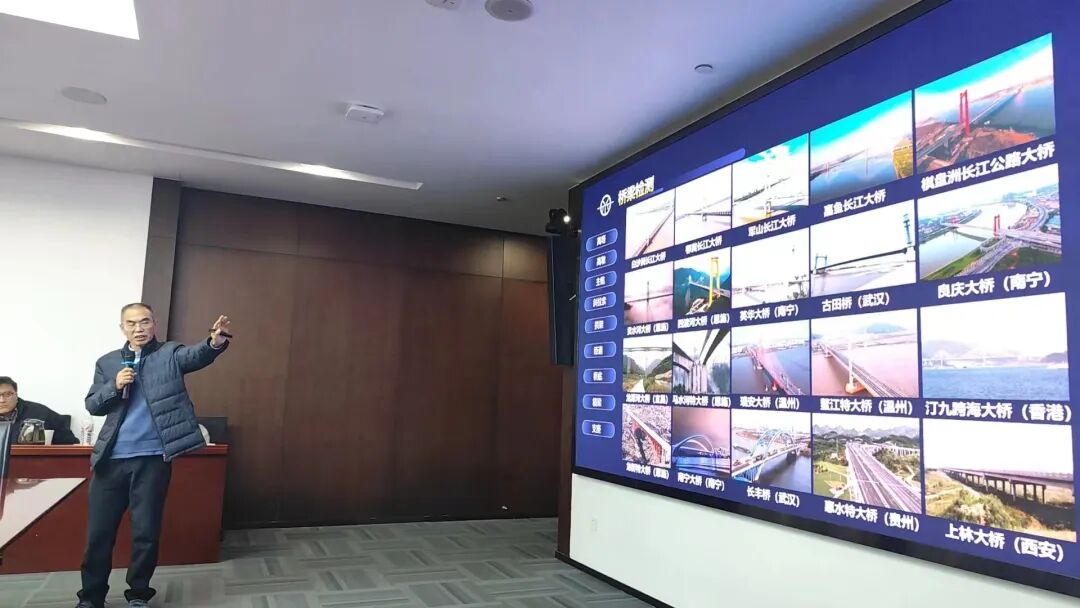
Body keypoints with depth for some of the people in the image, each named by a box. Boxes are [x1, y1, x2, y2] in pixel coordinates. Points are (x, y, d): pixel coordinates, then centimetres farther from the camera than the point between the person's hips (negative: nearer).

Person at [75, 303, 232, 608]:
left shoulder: (169, 353, 2)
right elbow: (92, 405, 10)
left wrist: (216, 342, -43)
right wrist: (115, 386, -10)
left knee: (146, 532, 6)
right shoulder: (107, 362, 12)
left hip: (153, 458, -3)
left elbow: (197, 355, -20)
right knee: (99, 532, 10)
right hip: (111, 459, 3)